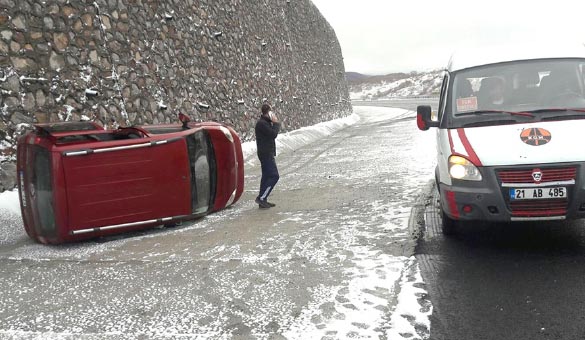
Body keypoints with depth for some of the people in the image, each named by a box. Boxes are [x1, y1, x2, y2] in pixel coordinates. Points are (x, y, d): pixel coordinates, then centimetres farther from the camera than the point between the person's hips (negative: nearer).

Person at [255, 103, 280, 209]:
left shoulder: (265, 122, 16)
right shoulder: (262, 123, -17)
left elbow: (272, 134, 18)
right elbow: (273, 134, -21)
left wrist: (274, 123, 8)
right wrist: (276, 123, -12)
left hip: (267, 153, 11)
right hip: (266, 153, -11)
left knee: (267, 176, 13)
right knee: (274, 176, -12)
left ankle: (262, 200, 18)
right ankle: (261, 198, -11)